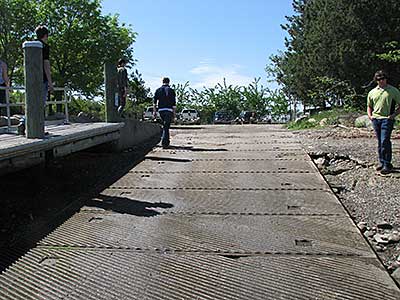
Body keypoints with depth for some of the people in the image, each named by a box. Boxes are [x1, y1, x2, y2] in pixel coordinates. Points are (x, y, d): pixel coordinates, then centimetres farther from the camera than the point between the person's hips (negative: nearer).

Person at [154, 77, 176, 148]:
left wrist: (154, 111, 8)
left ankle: (167, 141, 22)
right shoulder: (171, 91, 1)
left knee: (165, 125, 19)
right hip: (169, 110, -3)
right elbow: (174, 104, -3)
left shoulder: (158, 90, 9)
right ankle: (164, 142, -13)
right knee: (166, 127, -4)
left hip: (161, 110, 4)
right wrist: (174, 114, 1)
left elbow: (154, 102, 5)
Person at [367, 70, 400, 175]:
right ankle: (382, 162, 21)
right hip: (375, 119, 4)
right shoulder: (372, 92, 13)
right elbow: (369, 106, 23)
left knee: (385, 142, -12)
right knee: (379, 142, 11)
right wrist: (370, 115, 6)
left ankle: (387, 165, -6)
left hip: (387, 119, -4)